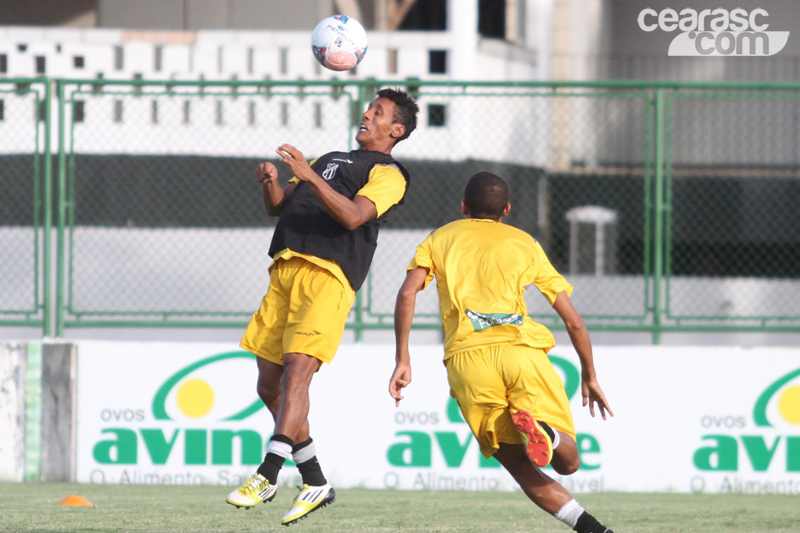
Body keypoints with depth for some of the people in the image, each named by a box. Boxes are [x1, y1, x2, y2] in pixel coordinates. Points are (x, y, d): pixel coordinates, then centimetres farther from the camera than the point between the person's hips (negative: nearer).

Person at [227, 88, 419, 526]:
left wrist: (309, 176, -21)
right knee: (269, 385, 3)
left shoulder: (388, 174, 6)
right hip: (285, 272, 8)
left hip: (327, 277, -8)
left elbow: (353, 215, -12)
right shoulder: (332, 160, 30)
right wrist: (271, 182, 4)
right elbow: (278, 207, 26)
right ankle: (315, 483, 12)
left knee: (296, 371, -22)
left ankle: (267, 474, -31)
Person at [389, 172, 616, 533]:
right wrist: (589, 375, 32)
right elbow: (573, 320, 21)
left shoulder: (440, 239, 25)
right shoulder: (524, 243, 24)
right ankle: (543, 431, -34)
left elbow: (407, 294, 6)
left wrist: (402, 361, 7)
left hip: (465, 357, 0)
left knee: (519, 465, 5)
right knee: (567, 462, 2)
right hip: (522, 349, 0)